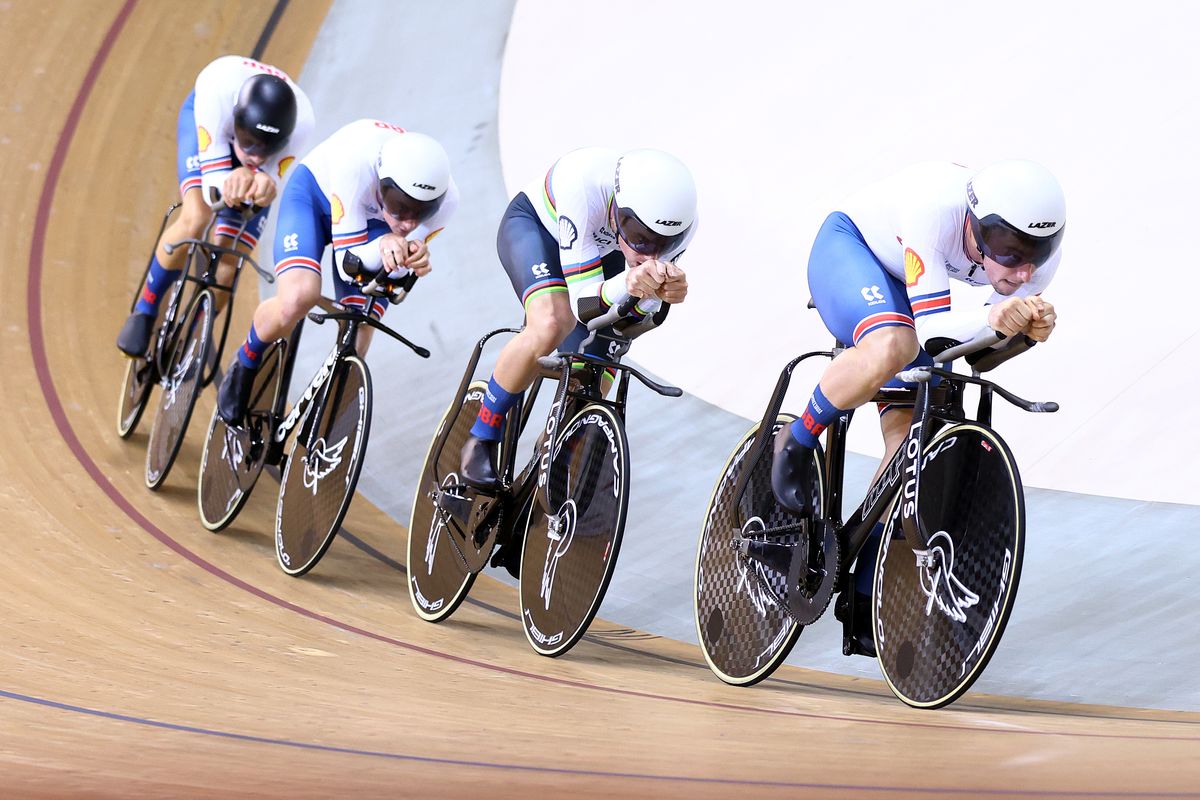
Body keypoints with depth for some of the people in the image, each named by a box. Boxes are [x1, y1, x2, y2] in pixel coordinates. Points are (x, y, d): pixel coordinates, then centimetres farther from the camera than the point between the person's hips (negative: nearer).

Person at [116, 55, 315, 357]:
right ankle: (145, 310, -4)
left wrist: (262, 185, -58)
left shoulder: (300, 123, -41)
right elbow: (214, 177, -40)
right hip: (209, 120, -1)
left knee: (226, 262, -11)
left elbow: (269, 177, -32)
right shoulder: (219, 87, -45)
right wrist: (230, 183, -65)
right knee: (196, 218, -28)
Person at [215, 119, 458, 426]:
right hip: (315, 194, -3)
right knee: (298, 297, -30)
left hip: (372, 220, 3)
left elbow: (396, 270, -18)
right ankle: (244, 366, 3)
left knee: (354, 346, -11)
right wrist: (383, 246, -55)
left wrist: (413, 259, -41)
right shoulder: (357, 163, -43)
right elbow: (348, 262, -34)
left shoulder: (444, 200, -32)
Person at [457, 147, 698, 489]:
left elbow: (630, 317, -22)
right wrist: (625, 284, -59)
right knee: (552, 324, -36)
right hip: (534, 226, -5)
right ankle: (482, 436, -15)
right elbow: (583, 305, -39)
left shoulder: (677, 220, -31)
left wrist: (662, 291, -44)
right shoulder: (585, 186, -44)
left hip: (601, 250, 5)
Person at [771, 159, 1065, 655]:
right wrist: (990, 317, -58)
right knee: (893, 345, -39)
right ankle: (795, 443, -13)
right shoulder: (935, 209, -40)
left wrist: (1031, 327, -34)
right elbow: (930, 327, -39)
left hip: (909, 292, 5)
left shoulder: (1039, 253, -26)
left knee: (909, 437, -6)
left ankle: (865, 606, 4)